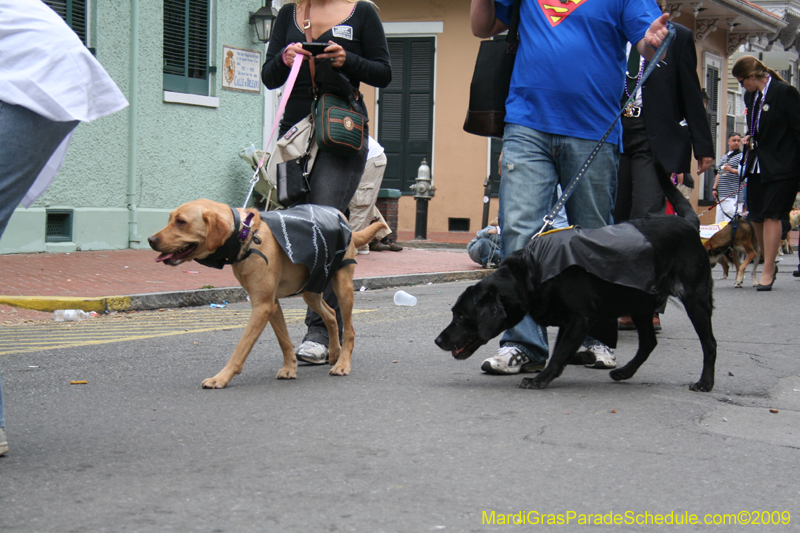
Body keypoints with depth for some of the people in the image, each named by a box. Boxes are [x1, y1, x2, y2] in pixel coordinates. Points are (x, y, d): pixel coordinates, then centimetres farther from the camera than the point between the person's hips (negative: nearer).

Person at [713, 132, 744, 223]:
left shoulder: (741, 156, 1)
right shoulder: (724, 157, 23)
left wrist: (732, 170, -24)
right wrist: (714, 188, 16)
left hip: (734, 196, -7)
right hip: (722, 196, 7)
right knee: (719, 221, 4)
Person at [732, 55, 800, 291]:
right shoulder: (750, 96, 12)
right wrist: (750, 138, 5)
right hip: (757, 164, 8)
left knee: (771, 215, -12)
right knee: (756, 216, 7)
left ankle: (767, 272, -9)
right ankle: (768, 264, 22)